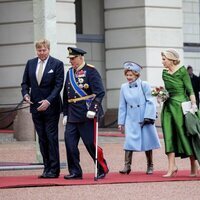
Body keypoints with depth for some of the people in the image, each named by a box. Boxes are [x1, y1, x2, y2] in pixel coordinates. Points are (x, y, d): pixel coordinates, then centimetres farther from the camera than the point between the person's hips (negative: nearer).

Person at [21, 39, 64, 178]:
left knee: (52, 138, -4)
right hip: (36, 107, 5)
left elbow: (58, 85, -9)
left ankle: (53, 170, -1)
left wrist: (48, 101, -21)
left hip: (51, 108, -5)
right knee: (42, 139, 7)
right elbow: (25, 83, 14)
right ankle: (47, 168, 11)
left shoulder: (57, 64, -4)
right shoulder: (30, 64, 10)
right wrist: (25, 94, -7)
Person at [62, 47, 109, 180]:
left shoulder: (90, 71, -6)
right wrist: (65, 114, 16)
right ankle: (75, 172, 7)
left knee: (91, 143, -4)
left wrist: (93, 109, -21)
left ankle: (103, 169, 12)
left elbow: (100, 92, -13)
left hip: (87, 115, -7)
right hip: (72, 116, 7)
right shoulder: (70, 73, 15)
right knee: (70, 143, -1)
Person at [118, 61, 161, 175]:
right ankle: (127, 166, -8)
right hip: (131, 120, 2)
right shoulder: (124, 87, 6)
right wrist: (121, 122, 9)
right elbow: (122, 106, 10)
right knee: (129, 141, -9)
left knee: (147, 142, 4)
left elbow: (150, 102, -5)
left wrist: (148, 117, -13)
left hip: (145, 119, -2)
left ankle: (150, 166, 17)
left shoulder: (144, 85, -5)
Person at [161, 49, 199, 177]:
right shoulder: (165, 73, 11)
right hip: (168, 106, 6)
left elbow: (190, 89, -8)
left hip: (180, 105, -6)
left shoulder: (182, 71, -6)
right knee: (169, 136, -1)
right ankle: (172, 166, -1)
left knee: (185, 135, -1)